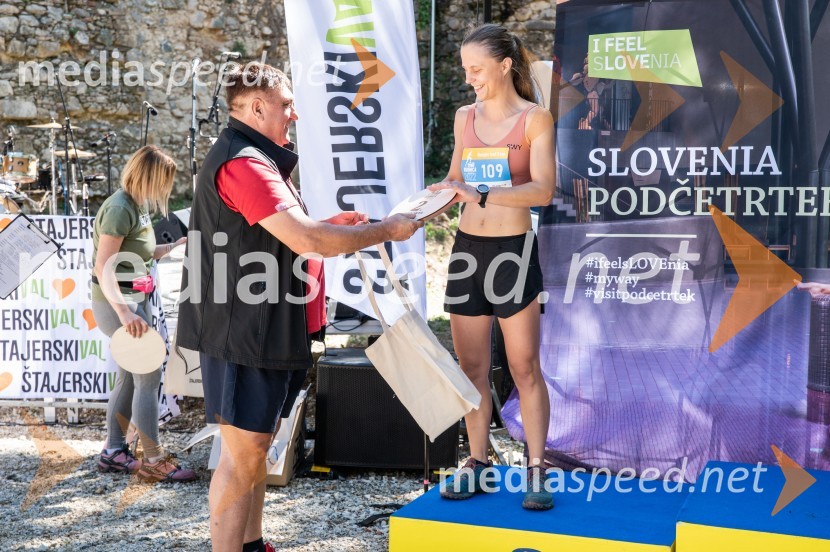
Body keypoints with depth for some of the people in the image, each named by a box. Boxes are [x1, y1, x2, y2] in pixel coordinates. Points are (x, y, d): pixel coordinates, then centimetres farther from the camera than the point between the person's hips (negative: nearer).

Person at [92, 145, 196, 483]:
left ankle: (113, 453, 22)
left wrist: (175, 246, 11)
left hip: (136, 299, 10)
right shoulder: (119, 208, -21)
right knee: (149, 375, -10)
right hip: (116, 303, -10)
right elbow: (103, 269, -26)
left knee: (130, 377, 13)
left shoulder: (138, 206, 7)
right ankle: (153, 462, -5)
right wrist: (124, 312, -34)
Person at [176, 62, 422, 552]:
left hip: (263, 331, 11)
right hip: (246, 332, -11)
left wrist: (330, 225, 14)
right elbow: (306, 241, -26)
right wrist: (385, 230, -15)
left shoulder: (254, 159, 19)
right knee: (243, 453, -6)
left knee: (256, 447, 16)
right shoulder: (244, 162, -19)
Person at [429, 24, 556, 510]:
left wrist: (481, 195, -29)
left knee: (525, 367, 1)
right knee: (471, 368, 8)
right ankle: (479, 464, 18)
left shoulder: (535, 118, -6)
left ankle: (536, 470, 9)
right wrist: (436, 194, 1)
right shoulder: (465, 117, 8)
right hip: (467, 249, 5)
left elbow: (543, 190, -18)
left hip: (513, 250, -5)